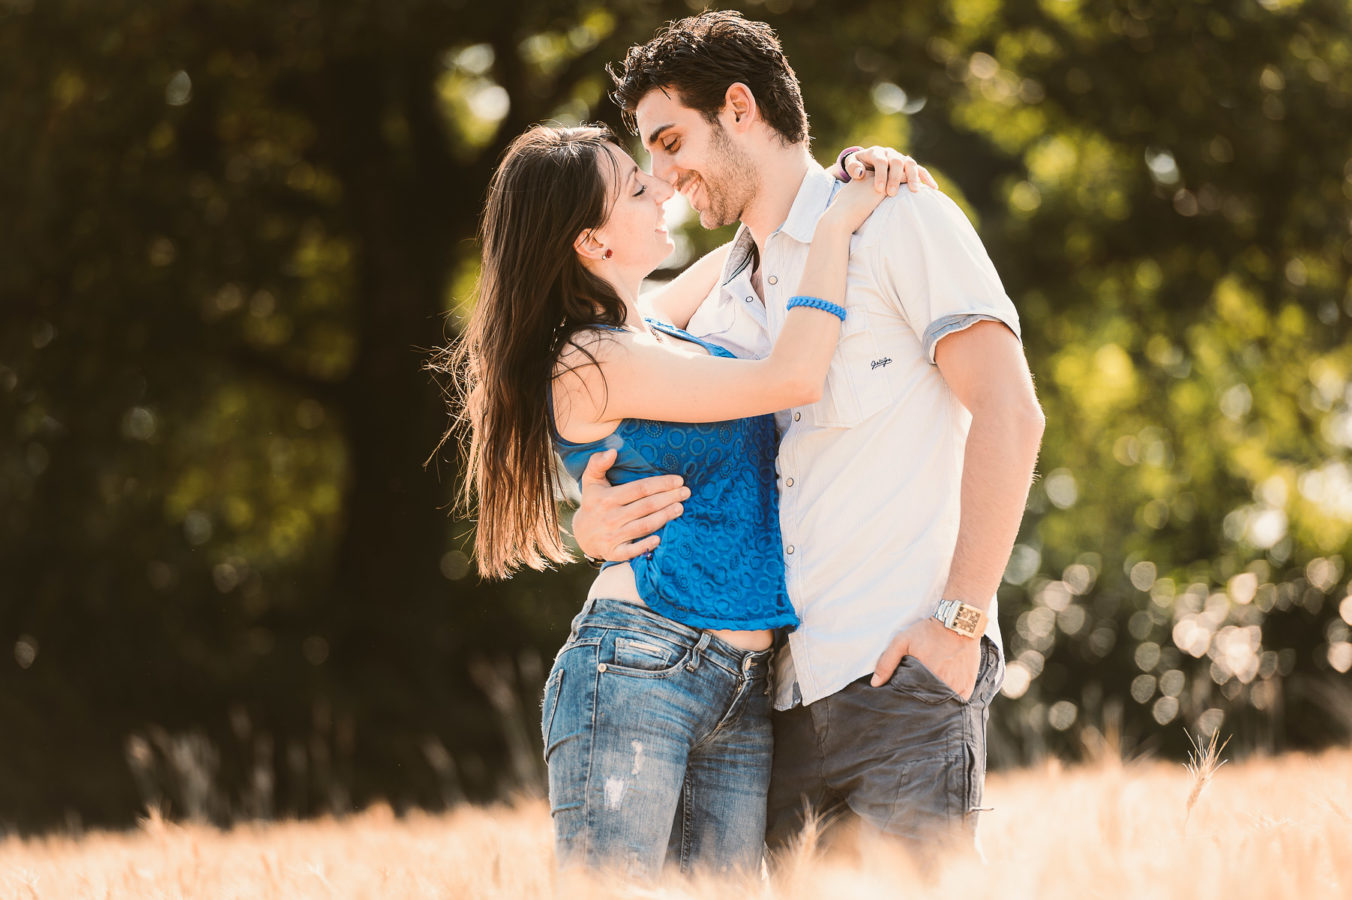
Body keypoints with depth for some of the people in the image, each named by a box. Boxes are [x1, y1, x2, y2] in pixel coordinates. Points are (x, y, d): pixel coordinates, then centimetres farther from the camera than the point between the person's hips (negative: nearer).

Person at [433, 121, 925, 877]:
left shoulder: (649, 328, 15)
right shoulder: (592, 363, -10)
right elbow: (793, 379, -15)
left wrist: (849, 185, 16)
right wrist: (837, 225, -5)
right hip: (633, 673, -8)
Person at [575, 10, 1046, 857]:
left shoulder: (898, 222, 2)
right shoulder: (722, 311, 23)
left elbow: (1008, 413, -8)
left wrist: (960, 620, -16)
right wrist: (597, 523, -3)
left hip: (902, 669, -7)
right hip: (780, 689, 7)